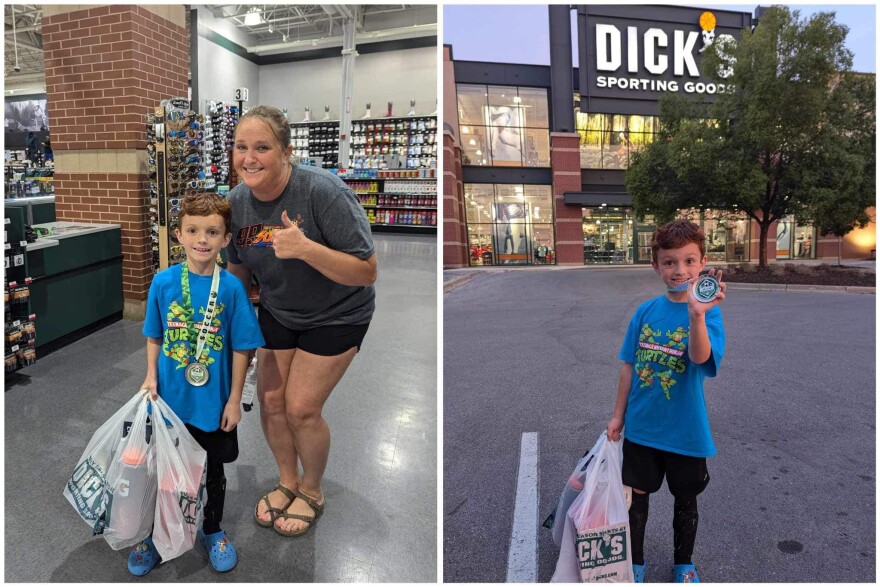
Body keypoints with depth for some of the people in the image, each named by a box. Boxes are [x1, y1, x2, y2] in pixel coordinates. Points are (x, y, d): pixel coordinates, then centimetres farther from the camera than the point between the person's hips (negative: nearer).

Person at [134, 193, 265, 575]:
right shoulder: (163, 282, -9)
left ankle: (212, 531, 40)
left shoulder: (231, 288, -14)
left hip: (214, 400, -1)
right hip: (170, 398, 1)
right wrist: (151, 376, -6)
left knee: (214, 469, 17)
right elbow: (154, 336, 3)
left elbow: (240, 348, -9)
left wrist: (234, 400, -7)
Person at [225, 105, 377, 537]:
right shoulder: (237, 201, -11)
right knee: (270, 399, 7)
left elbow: (367, 273, -30)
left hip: (335, 315, -5)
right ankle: (287, 482, 34)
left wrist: (306, 248, -42)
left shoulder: (323, 191, -30)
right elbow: (238, 269, 5)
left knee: (300, 408, -5)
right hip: (277, 312, 6)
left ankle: (312, 491, 25)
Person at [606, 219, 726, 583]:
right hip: (641, 426, 3)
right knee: (637, 494, 15)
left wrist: (697, 315, -50)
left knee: (685, 499, 17)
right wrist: (618, 414, 5)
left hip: (685, 430, -2)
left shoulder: (707, 312, -14)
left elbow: (701, 357, -32)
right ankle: (636, 561, 37)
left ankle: (684, 564, 41)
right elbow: (629, 365, 3)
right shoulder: (645, 312, -4)